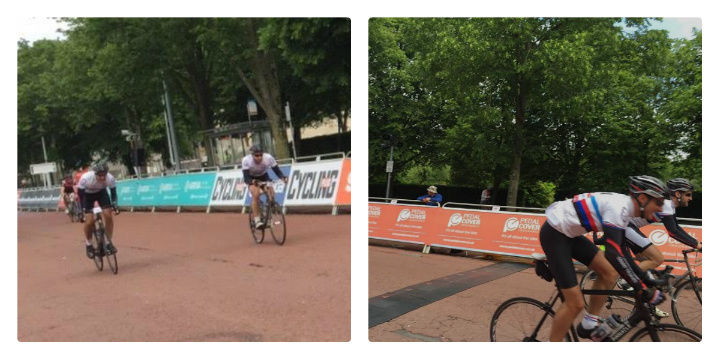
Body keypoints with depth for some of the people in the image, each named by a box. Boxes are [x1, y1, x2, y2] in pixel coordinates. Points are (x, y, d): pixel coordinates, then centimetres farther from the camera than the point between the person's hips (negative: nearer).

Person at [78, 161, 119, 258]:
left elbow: (113, 192, -16)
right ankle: (88, 244, 13)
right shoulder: (86, 178, -39)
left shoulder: (110, 178, -33)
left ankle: (108, 242, 2)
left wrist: (114, 205, -25)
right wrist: (81, 210, -30)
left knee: (108, 215, -15)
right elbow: (80, 194, -26)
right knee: (89, 221, -13)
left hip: (101, 192, 2)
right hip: (87, 194, -2)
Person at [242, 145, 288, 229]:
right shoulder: (246, 160, -34)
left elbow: (277, 171, -26)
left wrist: (283, 177, -46)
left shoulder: (268, 158, -32)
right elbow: (246, 178, -34)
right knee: (256, 194, -27)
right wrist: (252, 182, -56)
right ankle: (257, 221, -22)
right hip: (252, 178, -2)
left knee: (271, 193, -19)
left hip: (264, 176, 2)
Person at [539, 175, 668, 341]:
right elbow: (614, 255, -32)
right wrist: (643, 291, -27)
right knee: (576, 303, -8)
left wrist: (646, 279, 12)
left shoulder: (624, 208, 5)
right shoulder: (617, 207, -24)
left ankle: (588, 325, 18)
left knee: (609, 272, 6)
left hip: (570, 234, 10)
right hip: (554, 234, -9)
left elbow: (622, 251, 14)